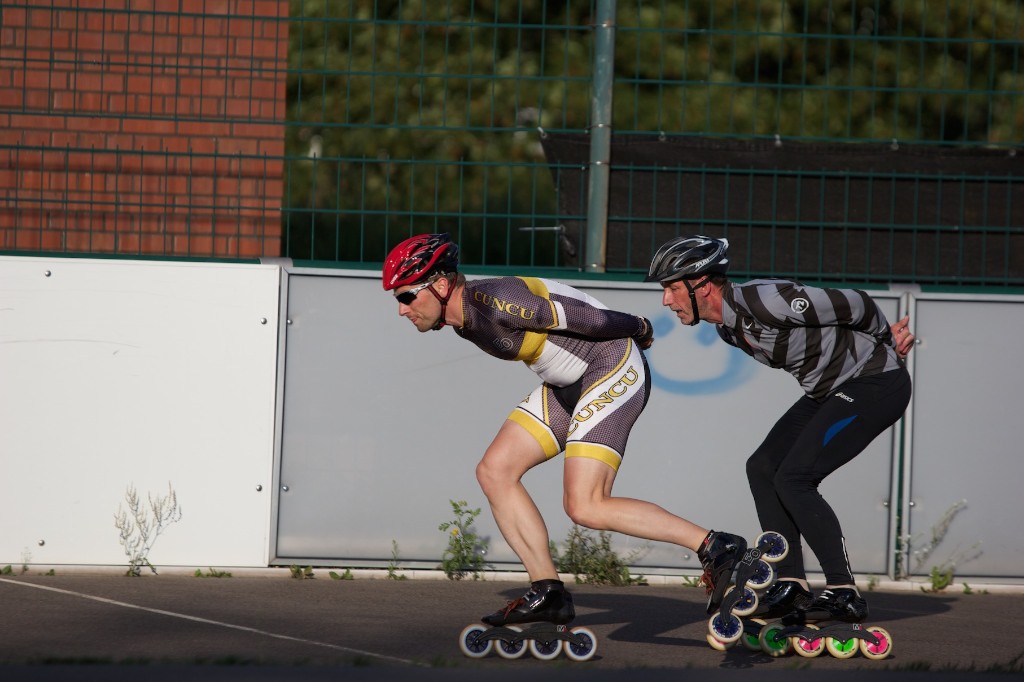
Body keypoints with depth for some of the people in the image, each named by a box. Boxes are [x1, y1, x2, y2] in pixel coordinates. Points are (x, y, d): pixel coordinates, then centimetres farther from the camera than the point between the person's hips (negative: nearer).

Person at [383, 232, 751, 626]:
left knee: (584, 507, -18)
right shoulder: (462, 316, 4)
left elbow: (590, 319, -19)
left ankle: (714, 548, -13)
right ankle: (547, 593, 5)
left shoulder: (498, 304, -26)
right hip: (568, 386, 10)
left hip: (613, 371, -10)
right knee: (494, 471, 2)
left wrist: (637, 329, -2)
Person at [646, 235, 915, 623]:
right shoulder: (728, 328, 4)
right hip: (831, 390, 10)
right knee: (763, 468, 5)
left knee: (793, 478, -16)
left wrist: (885, 340, -3)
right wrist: (882, 340, 12)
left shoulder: (763, 301, -28)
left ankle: (844, 593, -11)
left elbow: (852, 305, -21)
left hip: (877, 384, -10)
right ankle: (791, 586, 9)